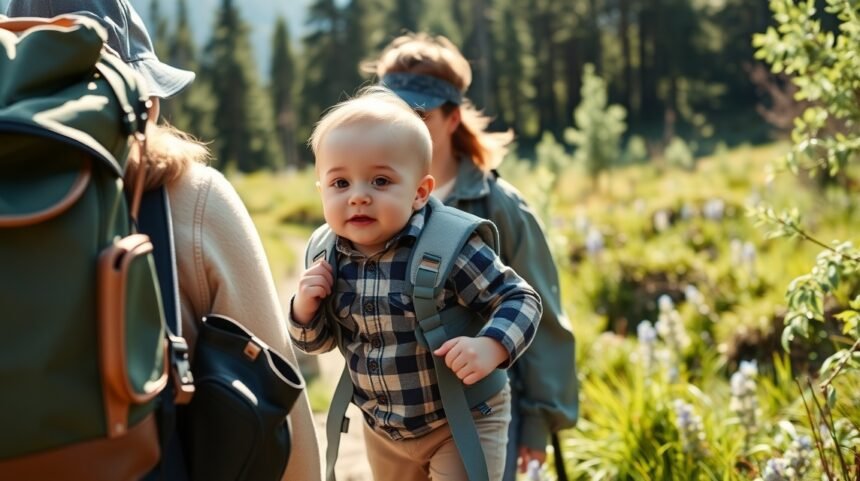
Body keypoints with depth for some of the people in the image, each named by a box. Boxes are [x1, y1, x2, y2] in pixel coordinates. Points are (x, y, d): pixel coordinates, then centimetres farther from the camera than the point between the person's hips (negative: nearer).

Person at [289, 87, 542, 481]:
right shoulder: (330, 258, -9)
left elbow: (520, 300, -18)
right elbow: (318, 342, 5)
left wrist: (490, 348, -36)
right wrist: (305, 308, -16)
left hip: (462, 423, -5)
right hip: (383, 430, 6)